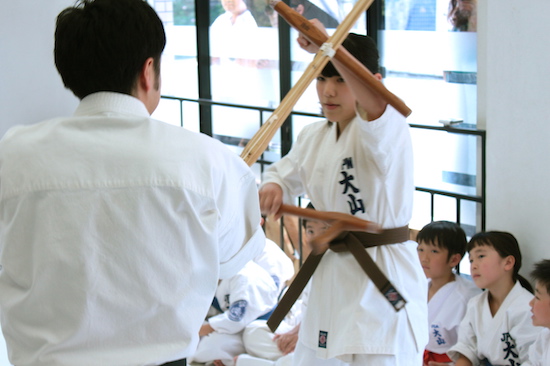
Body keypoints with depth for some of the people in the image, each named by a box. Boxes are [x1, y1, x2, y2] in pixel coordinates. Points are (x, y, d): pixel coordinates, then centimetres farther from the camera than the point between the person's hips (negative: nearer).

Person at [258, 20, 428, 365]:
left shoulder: (386, 129, -16)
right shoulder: (314, 136, 8)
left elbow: (376, 102, -40)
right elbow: (283, 175, 20)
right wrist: (271, 189, -5)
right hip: (332, 276, 8)